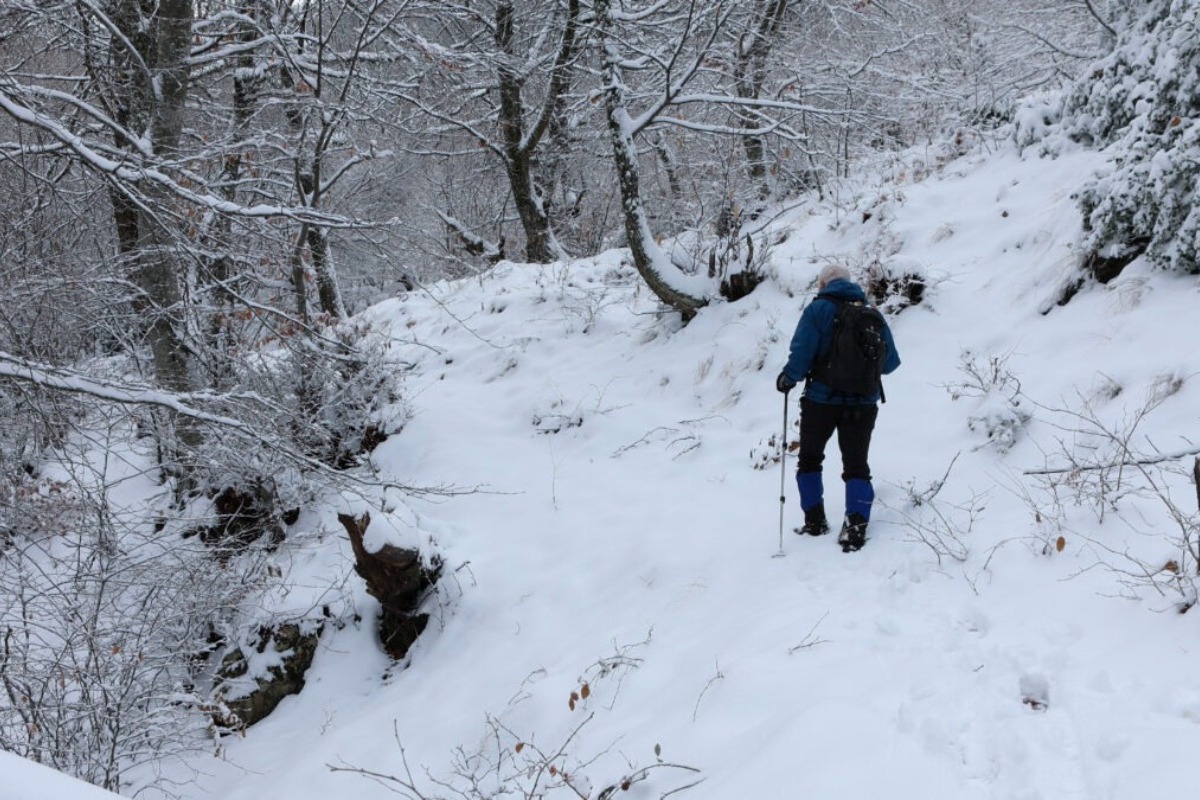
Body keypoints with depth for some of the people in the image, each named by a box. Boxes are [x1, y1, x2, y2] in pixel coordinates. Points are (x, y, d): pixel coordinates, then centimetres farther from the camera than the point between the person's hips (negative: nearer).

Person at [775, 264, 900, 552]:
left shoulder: (818, 309, -6)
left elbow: (802, 354, -16)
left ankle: (814, 520, 17)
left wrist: (788, 378, 1)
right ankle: (856, 525, -8)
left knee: (810, 458, 18)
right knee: (856, 464, 9)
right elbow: (890, 362, 10)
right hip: (863, 403, 3)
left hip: (822, 399, -3)